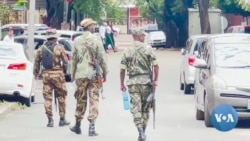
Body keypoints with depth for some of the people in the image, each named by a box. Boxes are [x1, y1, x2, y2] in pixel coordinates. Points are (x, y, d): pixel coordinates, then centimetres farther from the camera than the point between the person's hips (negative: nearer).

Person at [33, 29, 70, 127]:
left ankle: (50, 120, 3)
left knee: (47, 97, 6)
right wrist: (64, 70, 16)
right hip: (57, 74, -2)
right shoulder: (59, 48, -5)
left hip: (46, 74, 3)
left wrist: (36, 73, 24)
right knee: (61, 97, 8)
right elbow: (65, 62, -3)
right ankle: (62, 119, 11)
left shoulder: (41, 49, 5)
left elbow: (36, 62, 10)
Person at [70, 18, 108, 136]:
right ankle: (92, 126, -7)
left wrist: (73, 75, 14)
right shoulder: (96, 39, -6)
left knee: (81, 100, 13)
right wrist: (105, 73, 4)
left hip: (81, 74, 3)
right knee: (93, 100, 0)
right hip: (94, 74, -3)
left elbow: (73, 59, 6)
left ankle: (77, 125, 23)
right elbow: (102, 58, -5)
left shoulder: (77, 41, 2)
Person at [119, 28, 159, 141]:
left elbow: (122, 70, 1)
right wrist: (155, 80, -1)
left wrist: (122, 84, 9)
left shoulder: (127, 51, 2)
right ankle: (143, 131, 18)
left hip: (133, 82, 0)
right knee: (145, 108, 13)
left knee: (135, 108, -2)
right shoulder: (148, 50, -1)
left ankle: (141, 132, -17)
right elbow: (156, 66, -7)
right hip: (146, 81, 0)